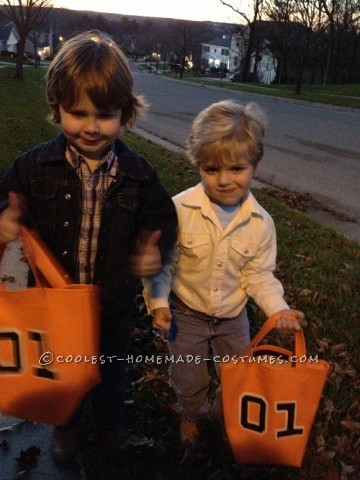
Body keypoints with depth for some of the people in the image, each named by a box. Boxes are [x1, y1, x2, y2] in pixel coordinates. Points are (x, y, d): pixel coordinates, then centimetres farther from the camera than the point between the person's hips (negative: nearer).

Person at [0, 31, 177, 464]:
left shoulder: (137, 173, -14)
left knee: (111, 367, 25)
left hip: (112, 302, 0)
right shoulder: (36, 165, -16)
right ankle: (65, 426, 55)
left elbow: (163, 218, -2)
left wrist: (157, 250, -22)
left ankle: (109, 423, 56)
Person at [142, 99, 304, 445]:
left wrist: (278, 309, -19)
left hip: (233, 315, 2)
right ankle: (192, 415, 49)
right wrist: (158, 301, -20)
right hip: (186, 313, -2)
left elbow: (259, 274, -7)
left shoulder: (261, 222, -16)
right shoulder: (180, 209, -24)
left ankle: (224, 414, 52)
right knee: (188, 378, 16)